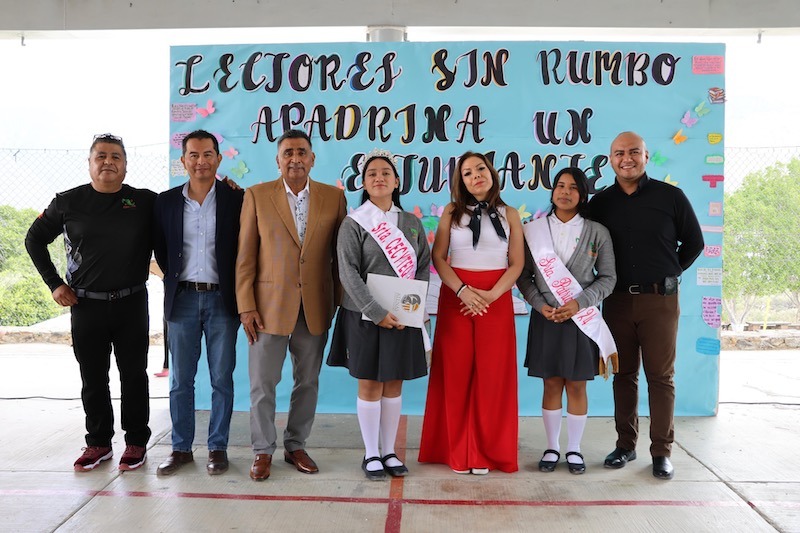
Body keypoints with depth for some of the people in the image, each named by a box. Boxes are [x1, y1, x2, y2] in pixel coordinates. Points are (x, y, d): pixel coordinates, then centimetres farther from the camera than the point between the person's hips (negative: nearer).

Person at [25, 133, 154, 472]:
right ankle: (98, 441, 27)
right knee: (92, 378, 12)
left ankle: (136, 441, 21)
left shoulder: (145, 202, -2)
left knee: (133, 375, 8)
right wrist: (54, 283, 5)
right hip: (85, 305, 1)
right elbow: (34, 240, 11)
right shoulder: (68, 202, 0)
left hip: (131, 304, -1)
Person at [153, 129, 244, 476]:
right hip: (182, 298, 2)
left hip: (221, 298, -2)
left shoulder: (236, 199, -1)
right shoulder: (166, 201, 6)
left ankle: (218, 448, 17)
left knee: (222, 378, 5)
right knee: (181, 379, 8)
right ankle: (181, 448, 21)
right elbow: (161, 249, 13)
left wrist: (238, 291, -1)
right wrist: (174, 280, 7)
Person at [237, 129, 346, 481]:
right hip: (270, 304, -1)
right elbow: (245, 256, -1)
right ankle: (263, 451, 23)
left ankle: (296, 446, 29)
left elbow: (340, 254, 5)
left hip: (315, 306, 2)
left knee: (308, 381, 12)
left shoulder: (333, 197, 3)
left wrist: (342, 303, 2)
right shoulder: (257, 196, 0)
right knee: (263, 382, 6)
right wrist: (246, 306, -6)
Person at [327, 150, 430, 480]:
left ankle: (389, 452, 22)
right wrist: (377, 313, -18)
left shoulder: (412, 223, 8)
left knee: (394, 384, 10)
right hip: (366, 316, -3)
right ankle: (371, 454, 17)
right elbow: (349, 273, -11)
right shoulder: (354, 223, -3)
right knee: (369, 385, 4)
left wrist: (414, 305, -7)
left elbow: (424, 267, 9)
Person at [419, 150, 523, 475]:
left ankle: (485, 452, 12)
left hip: (496, 299, 0)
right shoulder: (452, 212, 6)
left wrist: (491, 295, -13)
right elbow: (438, 257, 1)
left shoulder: (509, 214, 7)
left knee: (491, 375, 1)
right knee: (456, 373, 1)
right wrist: (462, 290, -14)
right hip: (456, 297, 0)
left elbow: (517, 264, 2)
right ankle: (457, 451, 11)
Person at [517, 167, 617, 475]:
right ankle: (552, 448, 20)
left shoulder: (597, 232, 3)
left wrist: (579, 303, -11)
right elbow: (523, 276, 3)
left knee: (577, 385, 6)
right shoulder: (533, 230, 3)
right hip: (546, 317, 0)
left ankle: (574, 449, 20)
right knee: (551, 384, 7)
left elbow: (608, 277, 2)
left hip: (581, 318, 0)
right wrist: (541, 305, -11)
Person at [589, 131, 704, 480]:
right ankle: (626, 444, 19)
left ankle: (662, 451, 11)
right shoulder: (600, 202, 6)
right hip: (617, 300, 2)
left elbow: (694, 242, 8)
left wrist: (669, 274, 6)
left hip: (659, 299, -2)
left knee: (660, 376, 2)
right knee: (624, 374, 9)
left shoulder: (670, 196, -1)